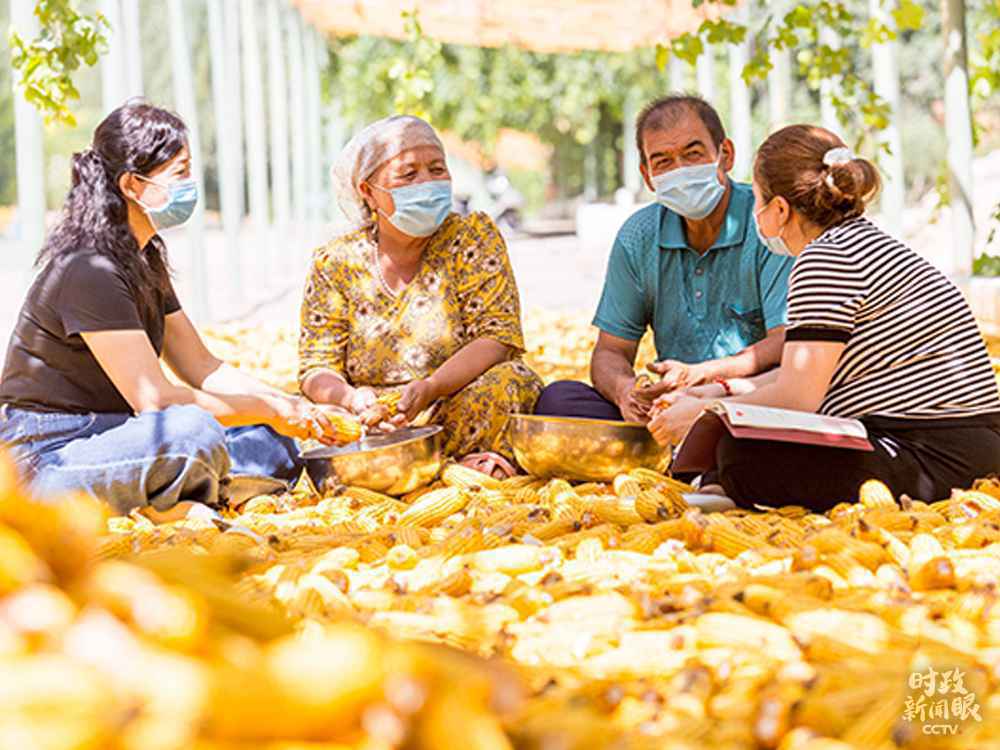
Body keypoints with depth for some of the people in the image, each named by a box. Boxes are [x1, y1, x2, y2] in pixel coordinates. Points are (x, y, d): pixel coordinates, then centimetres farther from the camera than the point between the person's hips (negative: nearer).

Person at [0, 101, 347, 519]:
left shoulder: (145, 260, 12)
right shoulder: (89, 271, -19)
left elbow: (202, 368, 14)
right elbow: (155, 399, -23)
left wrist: (291, 406, -1)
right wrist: (272, 410, -14)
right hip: (48, 462, -10)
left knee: (274, 449, 1)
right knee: (191, 429, -37)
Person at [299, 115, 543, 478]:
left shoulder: (474, 237, 1)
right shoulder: (335, 264, 5)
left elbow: (498, 338, -9)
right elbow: (317, 369, 3)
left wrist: (429, 389, -26)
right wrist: (349, 397, -22)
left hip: (461, 416, -2)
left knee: (505, 382, -31)